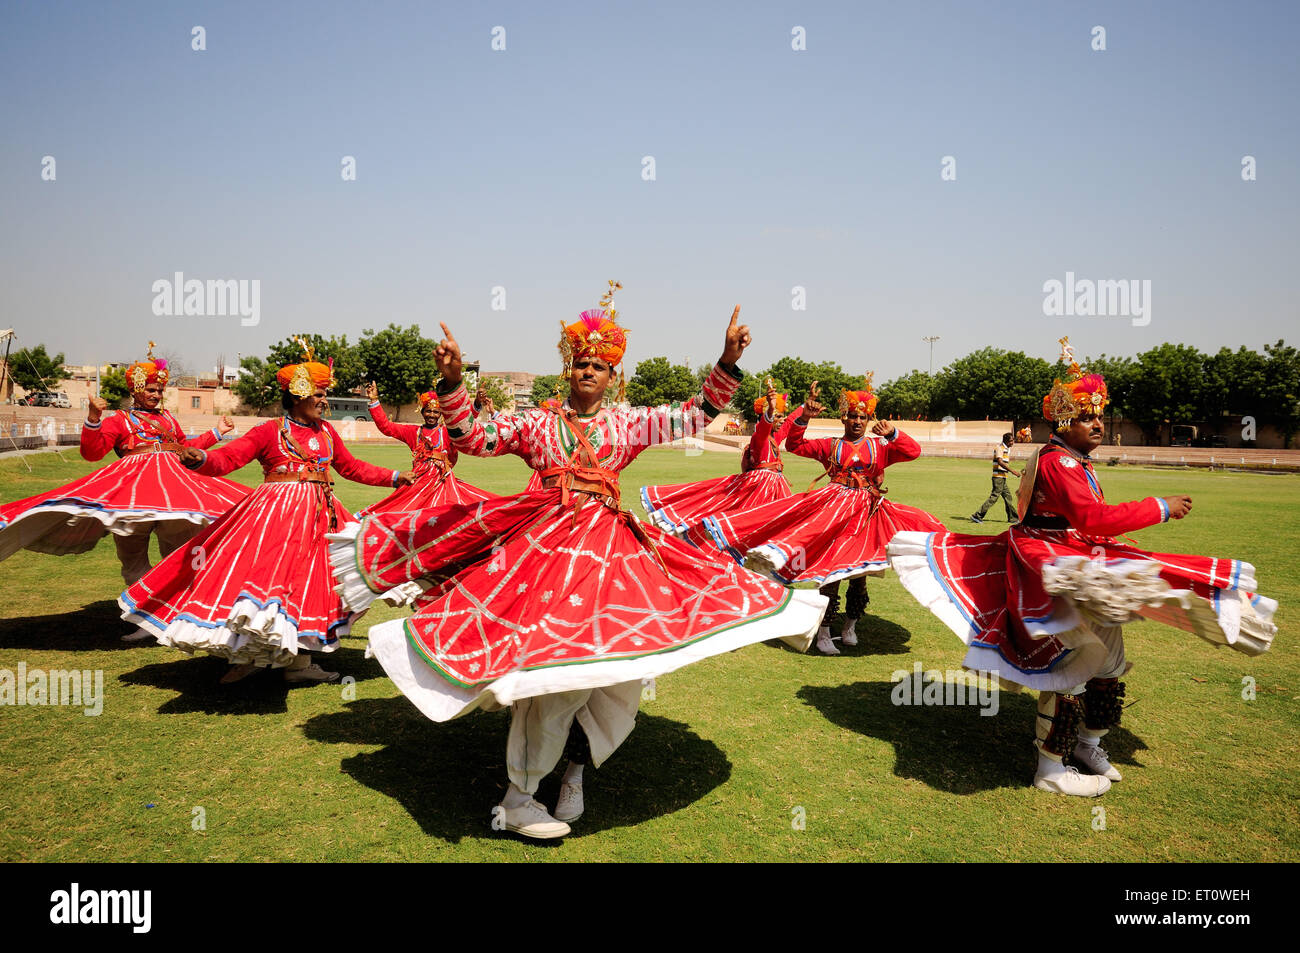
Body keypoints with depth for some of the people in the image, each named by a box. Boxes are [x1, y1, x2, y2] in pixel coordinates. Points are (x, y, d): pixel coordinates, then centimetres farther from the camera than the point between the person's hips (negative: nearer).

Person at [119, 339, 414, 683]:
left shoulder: (327, 432, 12)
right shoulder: (269, 431, -5)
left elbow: (353, 468, 24)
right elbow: (226, 458, -14)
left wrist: (396, 478, 23)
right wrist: (200, 458, -36)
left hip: (318, 516, 6)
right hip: (274, 514, -6)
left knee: (308, 586, 7)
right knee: (265, 577, -9)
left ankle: (299, 661, 18)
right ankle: (244, 656, 8)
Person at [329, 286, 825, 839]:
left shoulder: (629, 423, 13)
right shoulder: (535, 423, 10)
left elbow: (697, 414, 7)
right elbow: (472, 439, 1)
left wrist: (728, 361, -4)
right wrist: (451, 382, -13)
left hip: (612, 544, 4)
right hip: (548, 541, -4)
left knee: (619, 654, -1)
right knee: (556, 661, -14)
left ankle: (575, 773, 20)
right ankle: (516, 799, -3)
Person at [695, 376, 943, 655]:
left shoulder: (880, 446, 8)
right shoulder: (829, 446, 8)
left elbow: (914, 451, -2)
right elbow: (794, 445, 1)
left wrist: (893, 433, -18)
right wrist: (804, 417, -13)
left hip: (867, 514, 2)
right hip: (833, 508, -2)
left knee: (859, 574, 9)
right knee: (831, 570, -5)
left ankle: (849, 628, 28)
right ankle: (823, 634, 3)